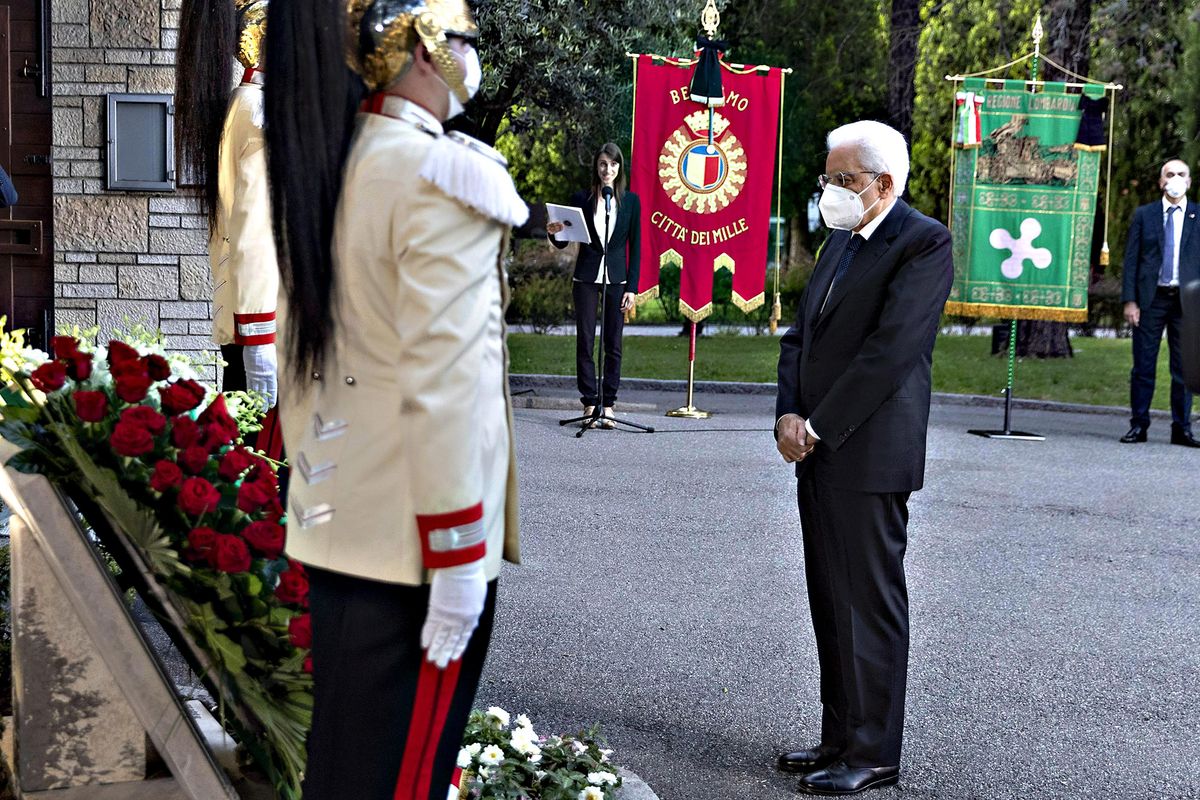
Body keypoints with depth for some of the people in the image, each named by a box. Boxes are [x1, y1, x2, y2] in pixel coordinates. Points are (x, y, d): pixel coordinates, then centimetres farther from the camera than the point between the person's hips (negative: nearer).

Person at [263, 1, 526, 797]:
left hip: (339, 515, 8)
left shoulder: (325, 169, 8)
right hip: (412, 532, -8)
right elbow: (446, 386, -21)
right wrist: (459, 559, -17)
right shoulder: (442, 177, -17)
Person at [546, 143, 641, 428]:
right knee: (584, 341, 0)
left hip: (617, 279, 0)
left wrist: (632, 288, -1)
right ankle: (589, 402, 6)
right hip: (586, 278, 0)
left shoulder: (630, 201, 4)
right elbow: (563, 243, 7)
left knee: (613, 344, 1)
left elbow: (635, 247, 4)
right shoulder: (581, 199, 3)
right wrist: (554, 232, -17)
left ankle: (608, 405, 6)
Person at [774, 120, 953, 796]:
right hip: (818, 449, 8)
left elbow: (892, 348, -18)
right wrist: (789, 415, -1)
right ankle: (841, 737, 22)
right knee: (830, 601, 12)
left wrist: (816, 427, -15)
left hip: (869, 454, -8)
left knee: (870, 603, -1)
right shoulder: (842, 239, 17)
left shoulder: (924, 242, -10)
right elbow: (802, 335, 15)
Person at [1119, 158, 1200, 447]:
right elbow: (1131, 259, 4)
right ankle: (1138, 425, 8)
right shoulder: (1143, 215, 8)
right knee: (1143, 365, 1)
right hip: (1150, 298, 0)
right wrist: (1129, 301, -4)